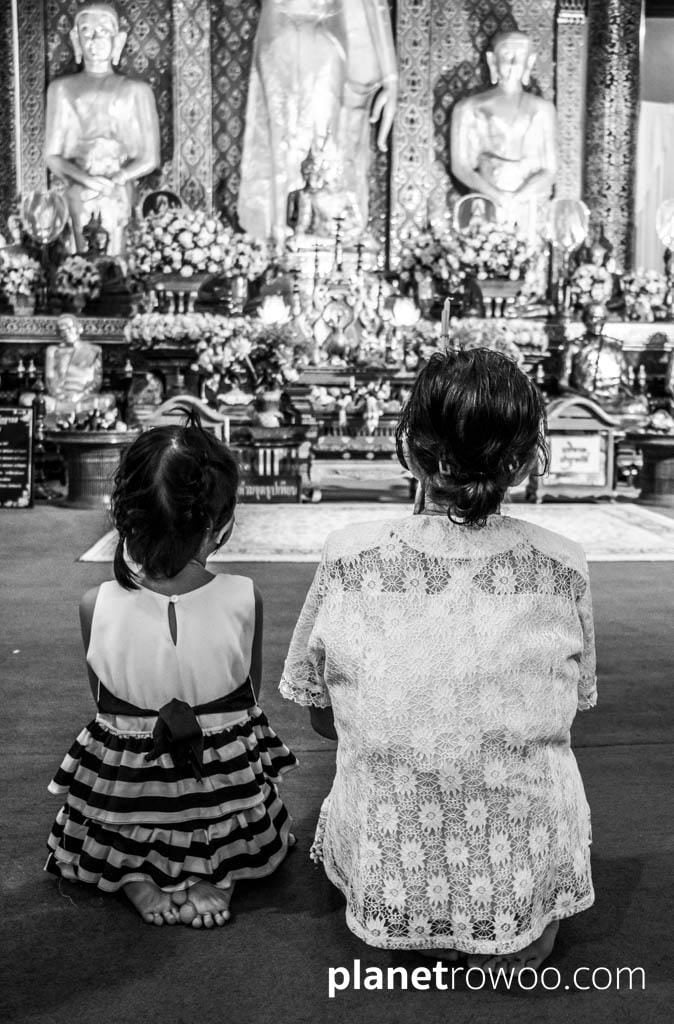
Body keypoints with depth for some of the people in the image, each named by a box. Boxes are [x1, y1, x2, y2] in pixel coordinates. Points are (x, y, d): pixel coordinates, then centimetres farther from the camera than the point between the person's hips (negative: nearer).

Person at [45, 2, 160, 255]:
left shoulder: (136, 91, 4)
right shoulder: (61, 89, 9)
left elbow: (150, 158, 2)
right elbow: (52, 156, 7)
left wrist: (114, 180, -15)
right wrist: (86, 178, -14)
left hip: (119, 195, -1)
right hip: (77, 194, 1)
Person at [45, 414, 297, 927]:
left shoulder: (95, 606, -21)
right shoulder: (245, 599, -22)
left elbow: (106, 701, -4)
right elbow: (251, 693, -6)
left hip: (120, 805, 1)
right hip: (231, 811, 0)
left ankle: (136, 878, 9)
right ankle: (215, 876, 8)